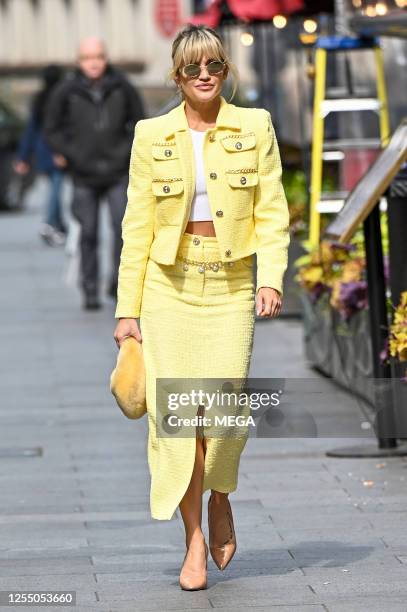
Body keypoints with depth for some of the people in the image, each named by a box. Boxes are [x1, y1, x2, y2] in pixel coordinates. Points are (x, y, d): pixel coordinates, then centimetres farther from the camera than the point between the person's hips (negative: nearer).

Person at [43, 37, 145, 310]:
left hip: (118, 174, 0)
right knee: (89, 234, 1)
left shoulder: (122, 89, 1)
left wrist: (129, 150, 0)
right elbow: (52, 130, 9)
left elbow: (139, 122, 12)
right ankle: (91, 292, 9)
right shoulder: (66, 92, -1)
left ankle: (119, 282, 3)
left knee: (124, 226, -12)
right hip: (84, 177, 0)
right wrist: (70, 155, -2)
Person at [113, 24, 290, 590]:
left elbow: (273, 213, 1)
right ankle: (194, 541, 7)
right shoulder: (152, 135, 4)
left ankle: (219, 499, 21)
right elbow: (138, 225, 5)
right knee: (175, 411, -6)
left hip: (231, 285, 0)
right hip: (168, 285, 0)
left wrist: (272, 279, -14)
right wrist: (128, 309, 2)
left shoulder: (255, 128, 3)